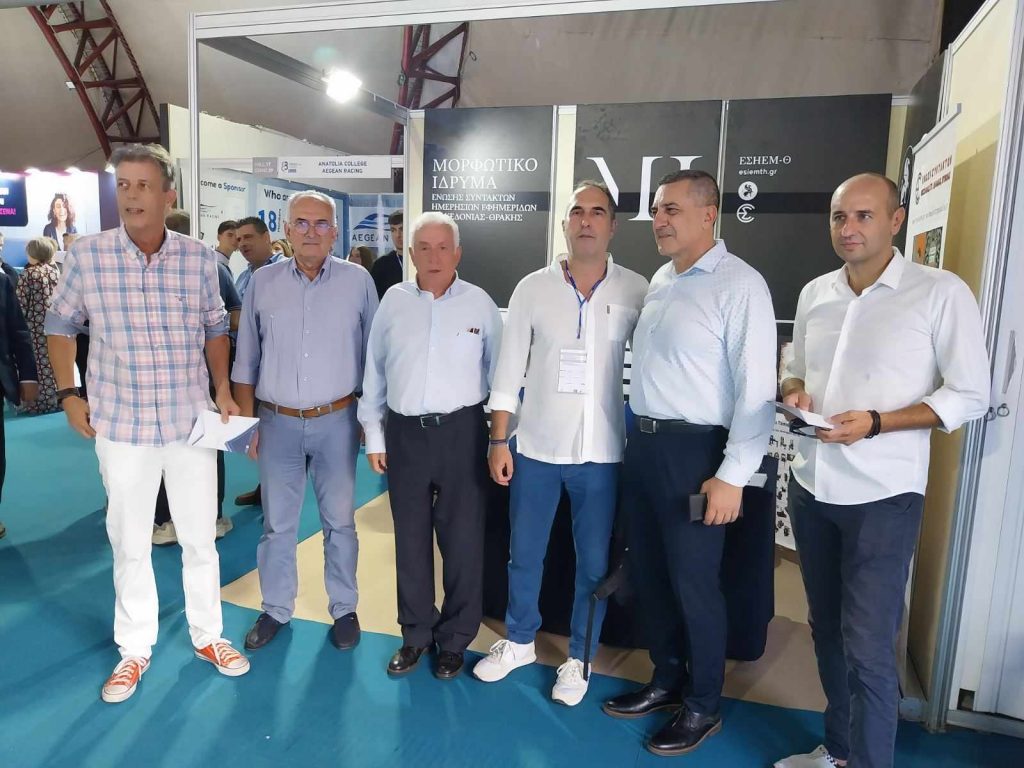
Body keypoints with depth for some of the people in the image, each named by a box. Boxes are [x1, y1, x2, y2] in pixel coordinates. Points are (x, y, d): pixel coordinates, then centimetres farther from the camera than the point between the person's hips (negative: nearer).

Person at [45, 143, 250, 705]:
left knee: (200, 539, 13)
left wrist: (223, 389, 1)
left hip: (192, 422, 1)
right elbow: (60, 325, 7)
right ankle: (134, 650, 31)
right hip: (121, 426, 0)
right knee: (129, 544, 12)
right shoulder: (87, 255, -6)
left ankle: (208, 636, 32)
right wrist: (68, 394, 1)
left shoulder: (198, 258, -4)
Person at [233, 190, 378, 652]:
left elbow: (373, 356, 3)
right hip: (278, 423, 2)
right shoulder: (263, 282, 2)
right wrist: (247, 422, 4)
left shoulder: (358, 281, -2)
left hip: (336, 422, -1)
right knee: (277, 523, 13)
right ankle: (276, 609, 31)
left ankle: (344, 609, 27)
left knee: (339, 522, 11)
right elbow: (246, 361, 7)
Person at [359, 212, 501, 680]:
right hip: (404, 432, 2)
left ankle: (454, 639, 26)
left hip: (462, 431, -2)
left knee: (462, 539, 6)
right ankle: (416, 634, 31)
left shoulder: (480, 304, -2)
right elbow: (374, 372, 8)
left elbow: (498, 373, 1)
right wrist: (374, 436, 9)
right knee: (410, 539, 13)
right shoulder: (393, 301, 3)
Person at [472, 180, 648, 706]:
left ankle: (579, 657, 33)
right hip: (536, 446, 1)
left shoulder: (637, 292, -3)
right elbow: (509, 368, 1)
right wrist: (499, 439, -1)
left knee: (594, 562, 11)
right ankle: (519, 641, 39)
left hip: (603, 451, -1)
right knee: (523, 554, 15)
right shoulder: (532, 288, -1)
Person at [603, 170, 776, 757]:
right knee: (648, 573, 17)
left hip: (692, 450, -7)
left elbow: (757, 389, -16)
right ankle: (667, 680, 39)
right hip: (641, 443, 8)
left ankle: (703, 706, 29)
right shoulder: (660, 280, 11)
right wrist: (639, 436, 11)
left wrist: (732, 475, -18)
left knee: (693, 581, 6)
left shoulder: (740, 285, -12)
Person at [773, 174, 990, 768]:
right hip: (812, 487, 6)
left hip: (882, 496, -5)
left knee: (868, 647, -2)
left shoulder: (941, 293, -8)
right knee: (828, 630, 18)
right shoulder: (814, 294, 8)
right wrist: (794, 393, -6)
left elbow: (971, 396, -9)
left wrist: (874, 423, -20)